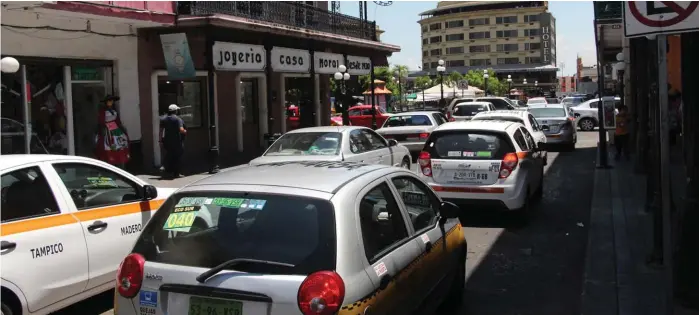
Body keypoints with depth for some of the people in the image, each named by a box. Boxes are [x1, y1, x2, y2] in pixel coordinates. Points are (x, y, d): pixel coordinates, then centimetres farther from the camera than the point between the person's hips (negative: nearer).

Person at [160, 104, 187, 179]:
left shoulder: (163, 119, 5)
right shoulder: (178, 119, -11)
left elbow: (161, 130, 5)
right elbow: (181, 130, -20)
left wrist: (161, 139, 10)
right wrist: (185, 131, 1)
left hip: (167, 141, 5)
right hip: (177, 141, -5)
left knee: (169, 156, 13)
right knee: (177, 157, 3)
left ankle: (168, 172, 14)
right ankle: (176, 173, 3)